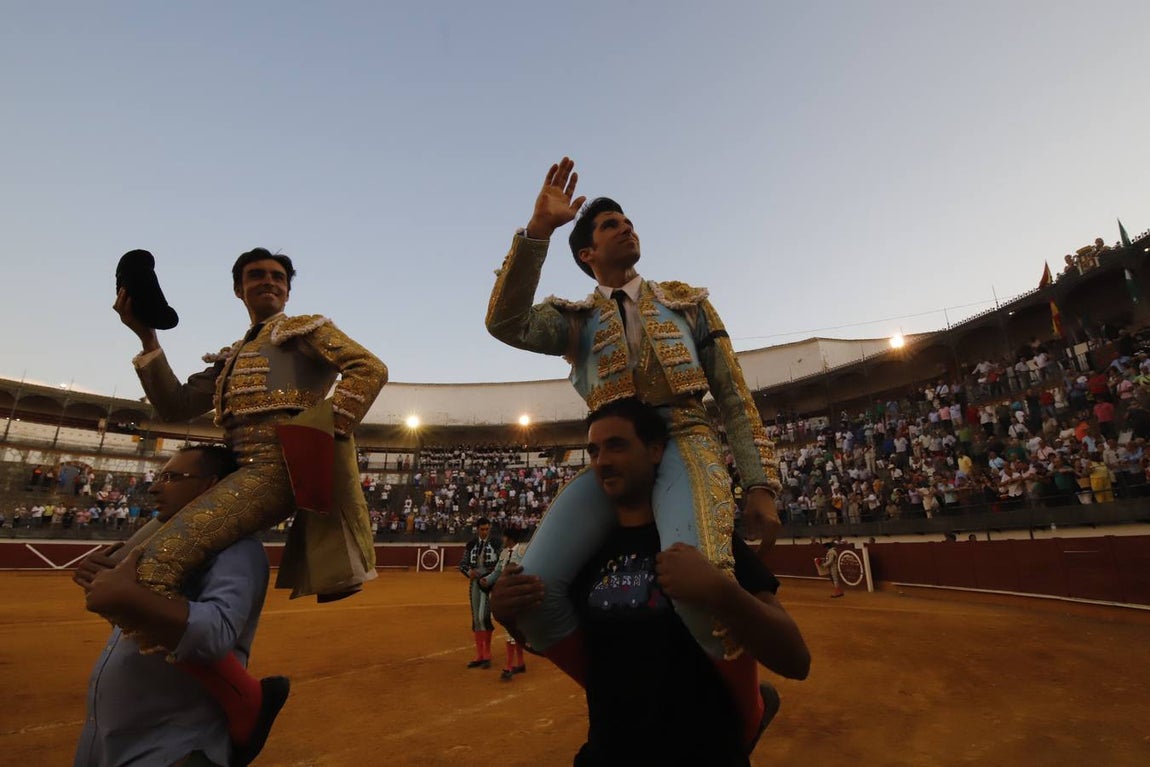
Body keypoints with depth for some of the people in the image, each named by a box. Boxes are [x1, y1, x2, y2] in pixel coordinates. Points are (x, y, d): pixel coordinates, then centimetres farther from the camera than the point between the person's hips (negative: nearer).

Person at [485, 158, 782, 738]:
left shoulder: (685, 301, 16)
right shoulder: (575, 318, 13)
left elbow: (735, 399, 12)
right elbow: (506, 323, -10)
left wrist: (760, 483, 3)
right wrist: (539, 227, -14)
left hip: (684, 447, -1)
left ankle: (747, 711, 2)